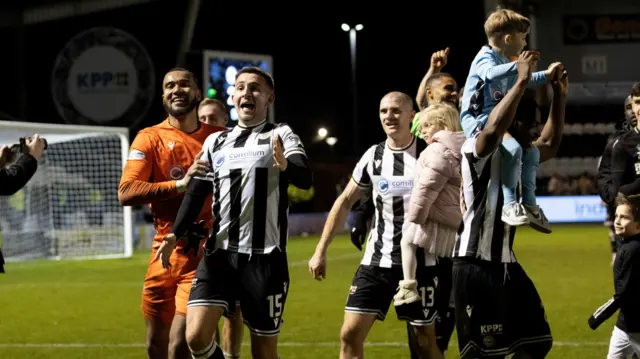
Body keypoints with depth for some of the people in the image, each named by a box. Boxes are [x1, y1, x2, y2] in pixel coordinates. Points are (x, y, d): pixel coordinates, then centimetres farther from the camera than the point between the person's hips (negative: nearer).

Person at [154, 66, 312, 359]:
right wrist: (174, 234, 3)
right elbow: (197, 193, 19)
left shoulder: (280, 135, 2)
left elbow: (305, 179, -16)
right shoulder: (215, 142, 16)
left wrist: (285, 165, -40)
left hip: (265, 257, -3)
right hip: (219, 253, 4)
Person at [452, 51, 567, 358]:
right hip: (475, 264, -9)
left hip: (505, 263, 10)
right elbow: (493, 130, -36)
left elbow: (550, 145, 31)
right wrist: (522, 82, -32)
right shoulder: (478, 148, -13)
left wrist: (559, 96, 22)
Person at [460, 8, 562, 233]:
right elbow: (491, 74, -38)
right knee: (512, 148, -32)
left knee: (532, 151, 11)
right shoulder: (485, 58, -12)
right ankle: (510, 205, -31)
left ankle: (529, 204, 15)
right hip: (478, 120, -10)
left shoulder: (505, 63, 17)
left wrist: (546, 75, 30)